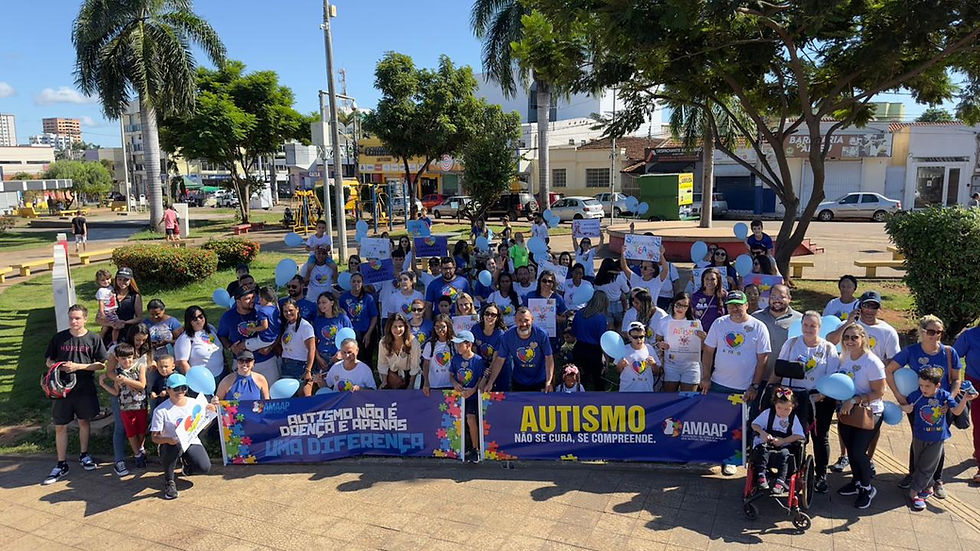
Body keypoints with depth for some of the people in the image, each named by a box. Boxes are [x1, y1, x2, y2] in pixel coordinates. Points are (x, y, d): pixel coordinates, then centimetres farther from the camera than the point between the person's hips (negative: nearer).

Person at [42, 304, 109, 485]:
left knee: (84, 421, 13)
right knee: (60, 427, 4)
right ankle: (61, 465, 15)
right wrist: (58, 367, -13)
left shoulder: (93, 339, -3)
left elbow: (101, 364, -4)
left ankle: (84, 455, 32)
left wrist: (78, 366, -16)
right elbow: (48, 360, 9)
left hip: (85, 389, -1)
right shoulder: (59, 337, 2)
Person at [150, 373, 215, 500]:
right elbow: (154, 437, -12)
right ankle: (169, 481, -11)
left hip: (192, 443, 3)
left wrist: (210, 412, -13)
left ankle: (187, 467, 20)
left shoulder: (195, 404, 1)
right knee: (176, 446, -40)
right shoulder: (161, 410, -10)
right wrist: (168, 440, -34)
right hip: (170, 445, -3)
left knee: (204, 467, -22)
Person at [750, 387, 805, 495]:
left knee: (784, 454, -33)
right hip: (766, 445, 0)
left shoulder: (793, 418, 2)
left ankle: (780, 482, -32)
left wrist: (783, 441, -18)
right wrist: (763, 433, -17)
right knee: (761, 449, -33)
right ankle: (761, 476, -32)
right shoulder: (768, 413, 2)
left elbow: (800, 435, -7)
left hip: (783, 447, 0)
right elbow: (754, 424, 4)